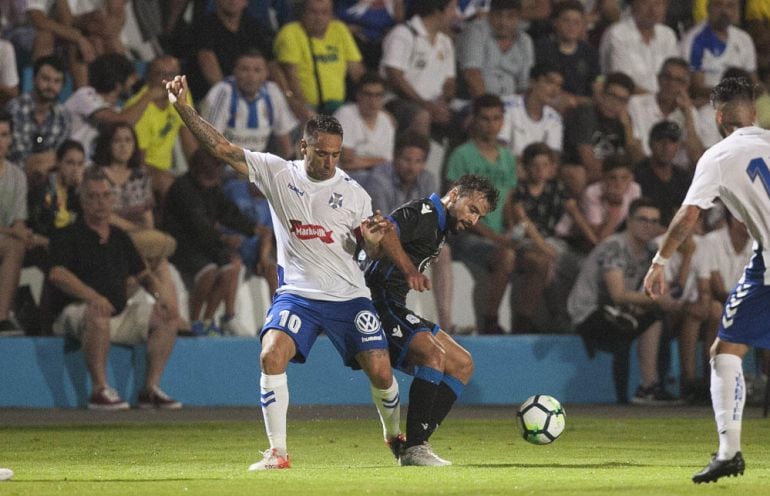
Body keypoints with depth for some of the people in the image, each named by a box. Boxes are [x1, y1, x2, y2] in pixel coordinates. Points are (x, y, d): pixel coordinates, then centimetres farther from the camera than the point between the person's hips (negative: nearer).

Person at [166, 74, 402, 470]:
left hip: (349, 296, 0)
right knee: (271, 355, -24)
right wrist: (184, 108, -14)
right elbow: (223, 149, -5)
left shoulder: (354, 194, 1)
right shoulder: (276, 173, -1)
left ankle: (395, 436, 27)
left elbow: (373, 254, 7)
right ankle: (277, 452, -15)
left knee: (380, 371, -5)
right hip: (297, 294, 0)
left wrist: (373, 240, -17)